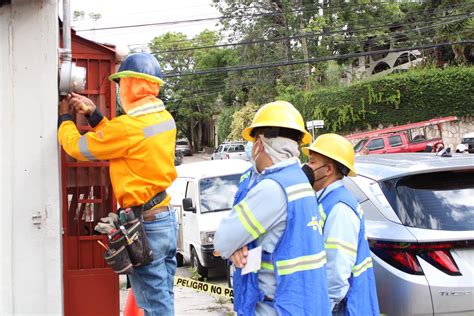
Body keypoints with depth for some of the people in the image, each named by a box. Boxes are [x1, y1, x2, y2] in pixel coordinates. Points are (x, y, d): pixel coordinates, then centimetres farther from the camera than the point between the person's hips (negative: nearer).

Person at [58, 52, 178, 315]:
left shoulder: (128, 127, -20)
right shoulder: (164, 118, 5)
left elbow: (77, 147, -7)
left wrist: (65, 117, 11)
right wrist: (93, 114, 10)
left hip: (144, 223, -8)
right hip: (167, 217, 8)